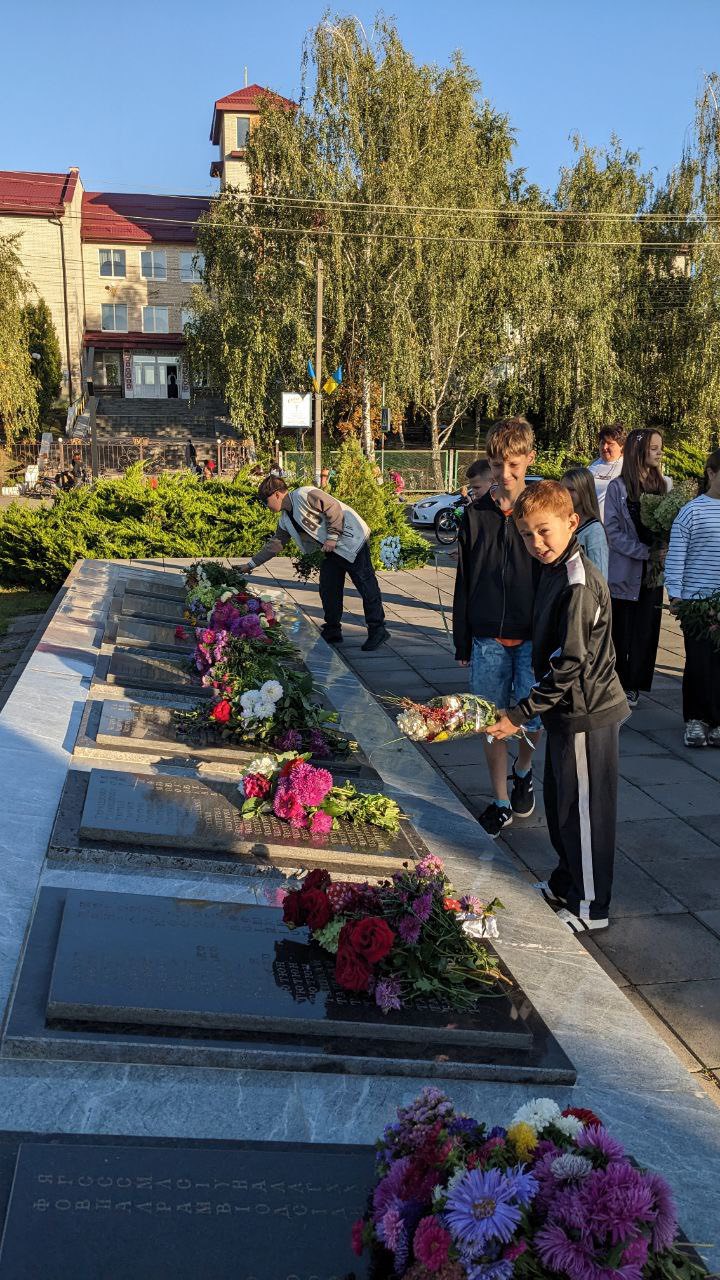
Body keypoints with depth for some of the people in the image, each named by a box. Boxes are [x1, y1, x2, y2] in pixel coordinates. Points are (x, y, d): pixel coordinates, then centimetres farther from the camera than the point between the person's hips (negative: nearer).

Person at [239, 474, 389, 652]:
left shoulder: (304, 495, -14)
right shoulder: (286, 520, 13)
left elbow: (334, 509, -18)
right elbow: (275, 544, 19)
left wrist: (332, 537, -18)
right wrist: (251, 564, 19)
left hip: (351, 539, -10)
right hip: (331, 550, 10)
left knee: (366, 585, -7)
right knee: (328, 589, 8)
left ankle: (378, 631, -5)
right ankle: (332, 632, 17)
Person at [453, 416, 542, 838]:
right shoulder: (476, 515, 4)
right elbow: (463, 584, 8)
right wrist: (463, 644, 8)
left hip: (532, 639, -2)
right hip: (487, 640, 2)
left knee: (533, 721, 2)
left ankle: (523, 770, 35)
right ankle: (501, 803, 23)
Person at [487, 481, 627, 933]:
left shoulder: (579, 583, -24)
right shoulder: (556, 572, 7)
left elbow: (570, 664, -24)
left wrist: (521, 714, -20)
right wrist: (531, 708, 14)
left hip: (587, 715, -10)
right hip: (568, 710, 10)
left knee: (584, 811, 4)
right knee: (559, 802, 22)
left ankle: (591, 908, 20)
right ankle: (566, 883, 40)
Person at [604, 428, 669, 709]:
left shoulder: (663, 485, 6)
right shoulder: (617, 487, -5)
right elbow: (613, 532, -10)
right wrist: (646, 552, -18)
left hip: (652, 571, 3)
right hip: (625, 570, -3)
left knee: (646, 629, 5)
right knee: (621, 630, 4)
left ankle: (633, 685, 15)